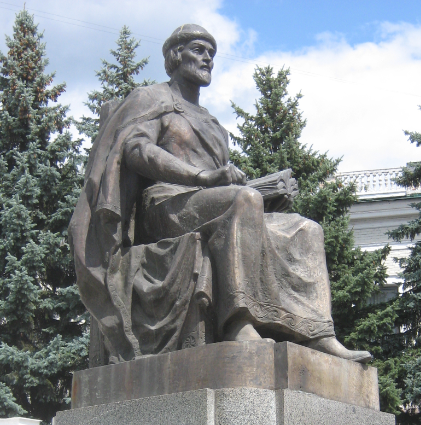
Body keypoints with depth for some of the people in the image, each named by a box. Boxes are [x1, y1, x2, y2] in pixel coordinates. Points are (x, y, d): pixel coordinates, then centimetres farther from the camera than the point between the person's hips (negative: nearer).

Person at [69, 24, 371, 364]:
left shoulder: (210, 123, 36)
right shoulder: (153, 99, 13)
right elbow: (134, 149, -8)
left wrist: (231, 176, 1)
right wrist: (203, 176, -20)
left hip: (213, 213, 8)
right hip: (169, 206, -8)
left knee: (306, 230, -7)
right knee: (245, 199, -36)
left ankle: (318, 334, -25)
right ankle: (239, 323, -49)